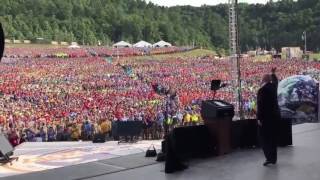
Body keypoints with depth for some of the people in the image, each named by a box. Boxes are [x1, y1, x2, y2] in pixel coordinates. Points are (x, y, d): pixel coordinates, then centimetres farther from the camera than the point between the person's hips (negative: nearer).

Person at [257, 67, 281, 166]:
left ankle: (269, 158, -11)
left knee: (265, 138, -3)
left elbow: (260, 105, -18)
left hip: (266, 116, -7)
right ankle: (273, 158, 18)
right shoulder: (273, 86, 6)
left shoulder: (262, 90, -15)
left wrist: (259, 118, -15)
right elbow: (275, 81, 33)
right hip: (275, 115, 7)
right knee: (273, 137, 13)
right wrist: (273, 73, 49)